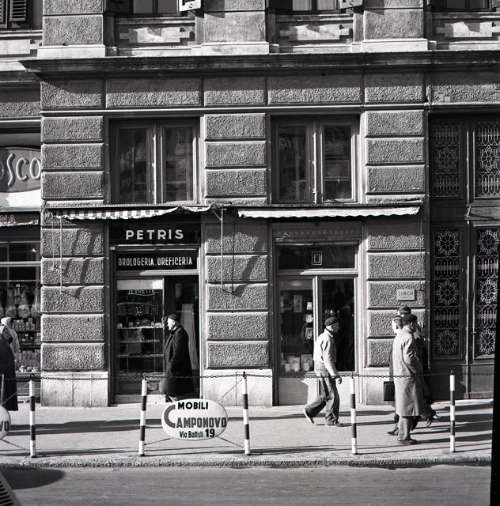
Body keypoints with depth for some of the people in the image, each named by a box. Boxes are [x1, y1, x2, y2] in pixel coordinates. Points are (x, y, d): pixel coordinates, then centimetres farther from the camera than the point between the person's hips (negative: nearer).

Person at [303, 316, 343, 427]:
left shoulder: (323, 336, 15)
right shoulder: (328, 340, -18)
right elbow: (328, 360, -24)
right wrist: (336, 375, -26)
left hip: (321, 369, 10)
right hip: (325, 371, -10)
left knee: (325, 396, 15)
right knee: (333, 396, -3)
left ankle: (309, 411, 17)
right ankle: (331, 420, 2)